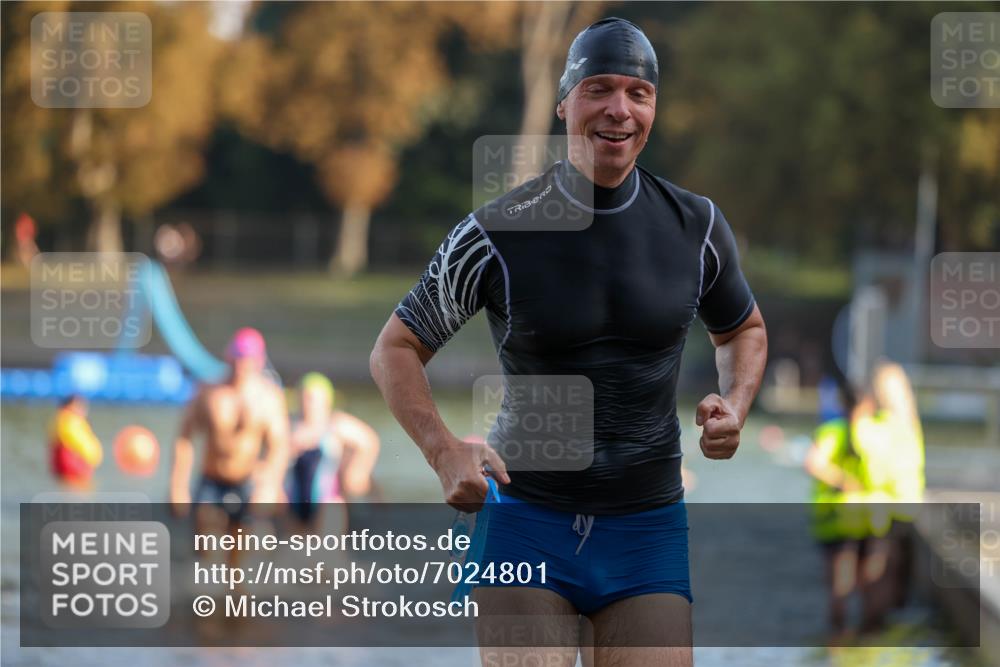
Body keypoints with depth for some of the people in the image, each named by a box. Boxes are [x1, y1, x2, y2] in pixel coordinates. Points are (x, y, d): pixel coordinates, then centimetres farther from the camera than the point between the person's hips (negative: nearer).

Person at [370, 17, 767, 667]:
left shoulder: (695, 225, 2)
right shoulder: (499, 231, -6)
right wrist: (444, 450, -15)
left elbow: (743, 328, 22)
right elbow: (395, 349, 2)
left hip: (648, 531, 2)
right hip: (526, 522, -2)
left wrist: (735, 405, 0)